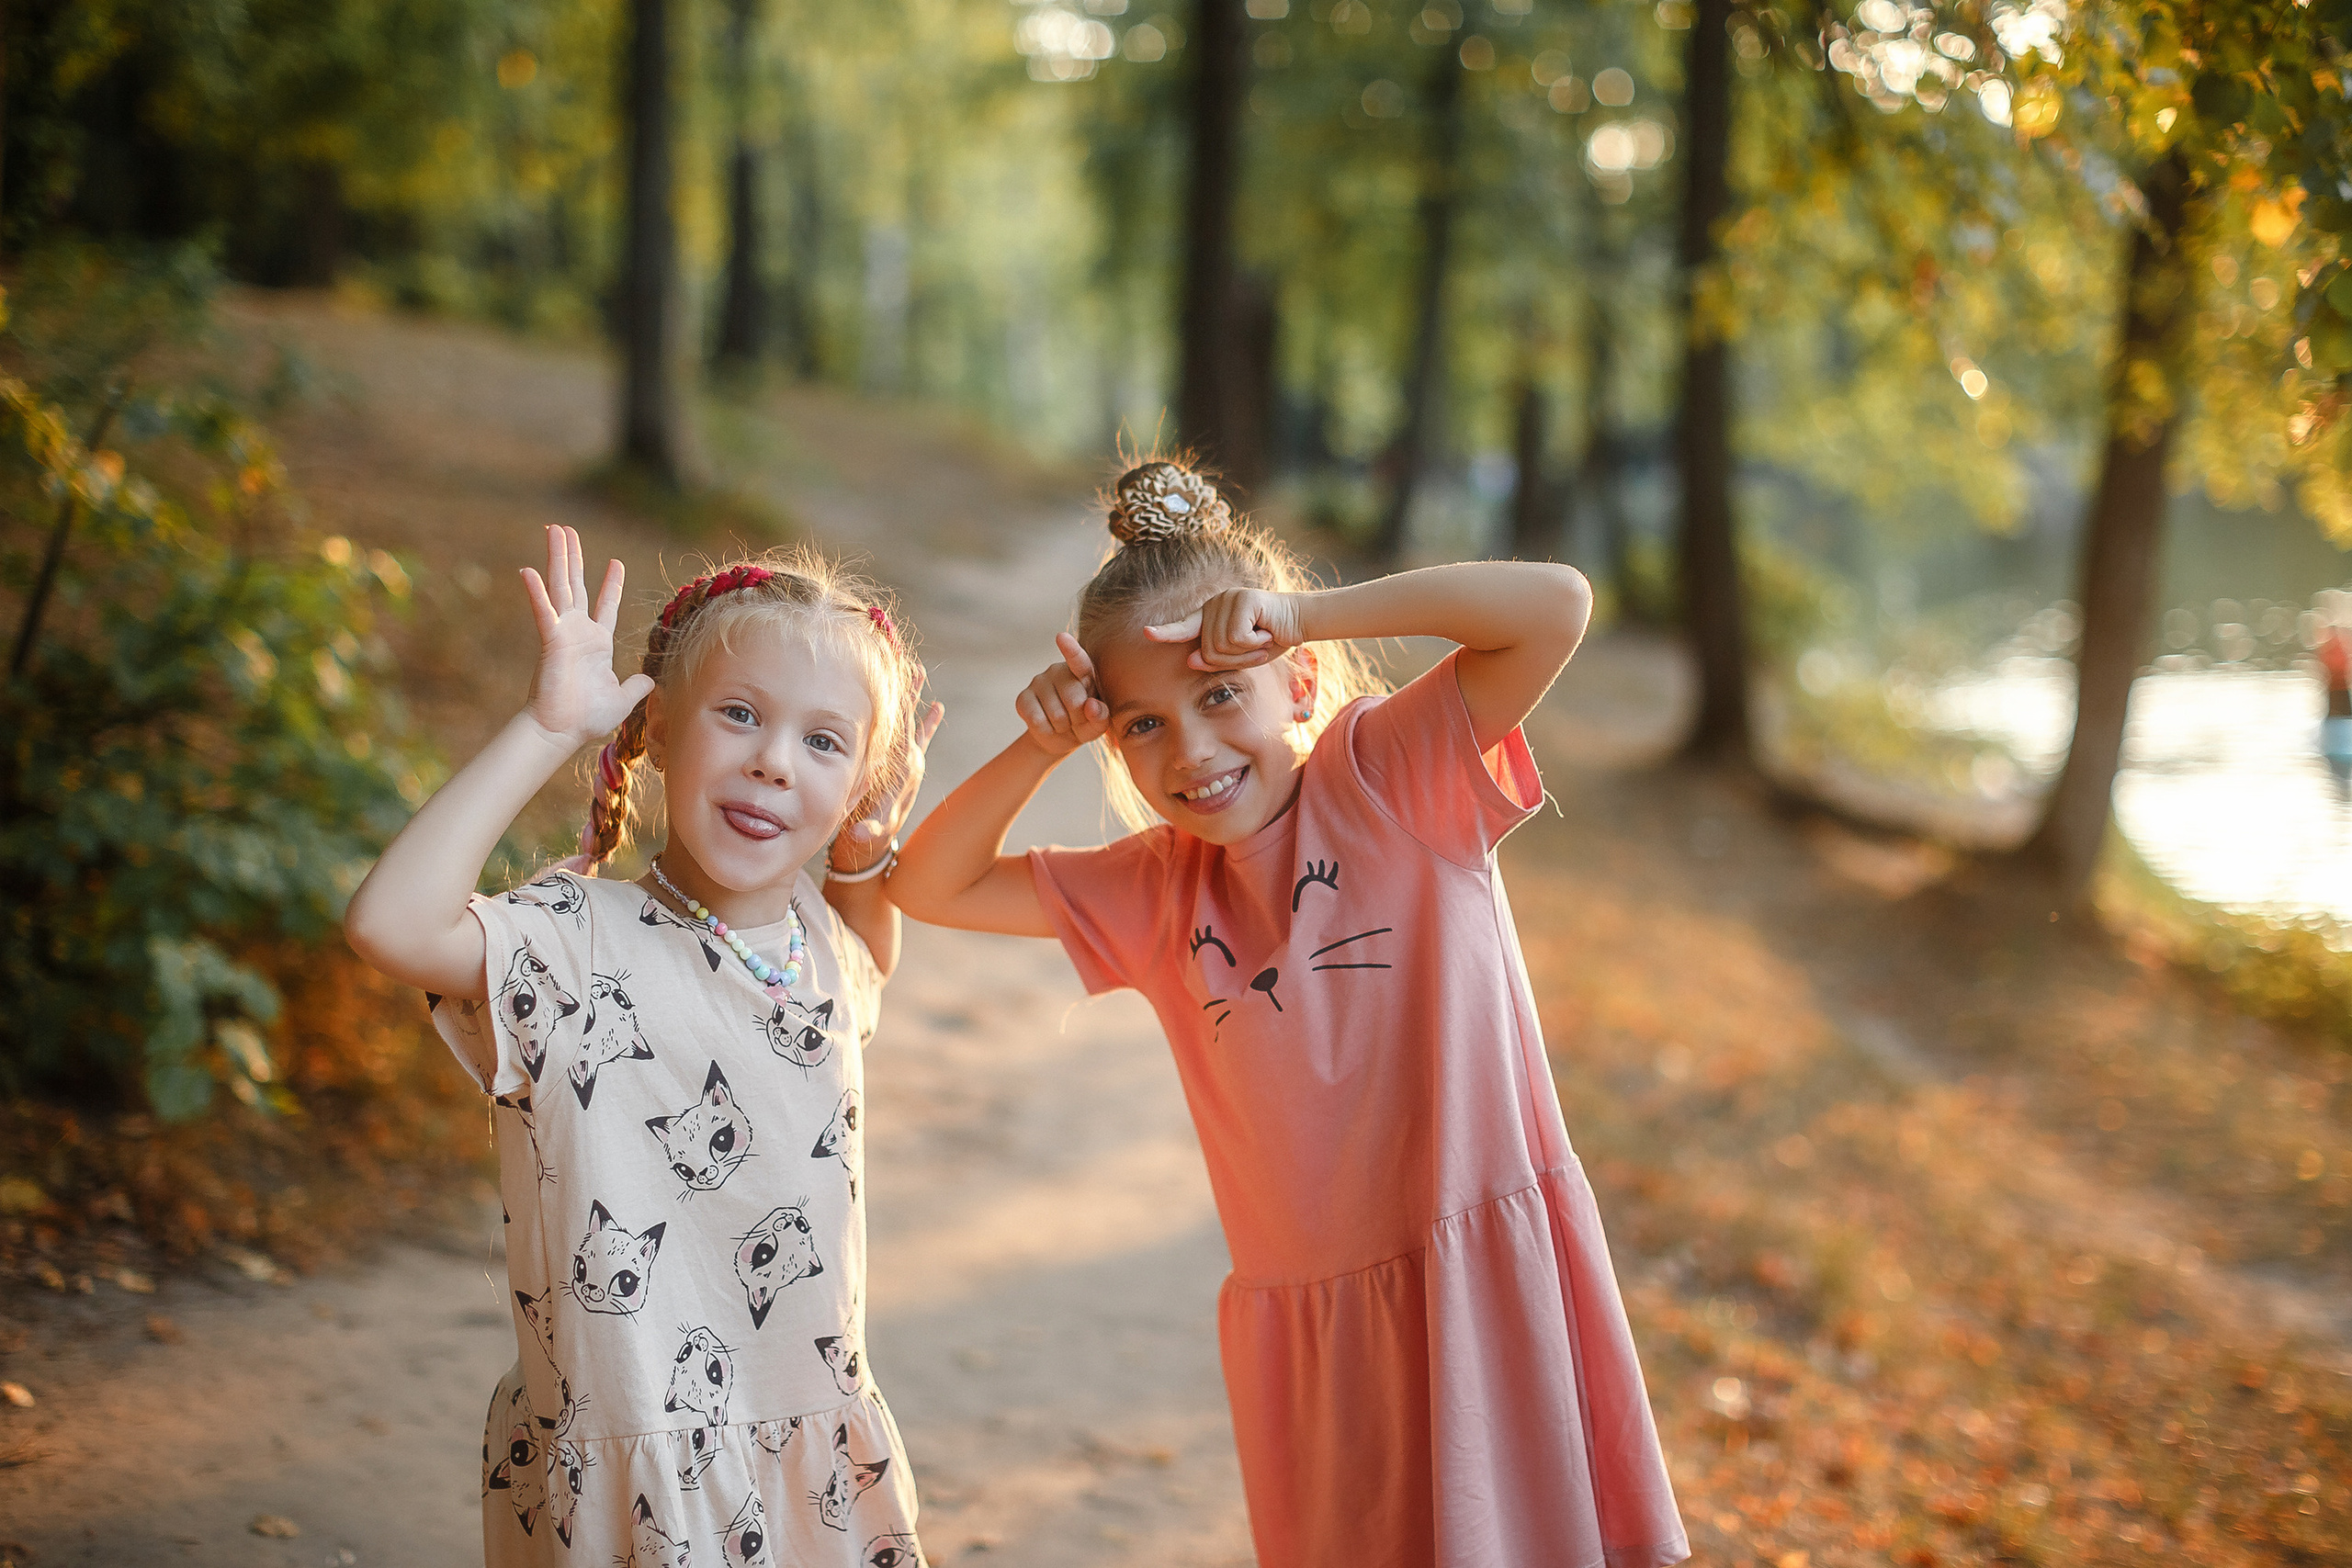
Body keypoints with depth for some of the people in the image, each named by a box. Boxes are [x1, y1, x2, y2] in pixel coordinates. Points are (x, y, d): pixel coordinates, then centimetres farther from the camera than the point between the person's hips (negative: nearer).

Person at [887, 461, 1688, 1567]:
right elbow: (932, 887, 13)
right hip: (1309, 1323, 5)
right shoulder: (1157, 892, 11)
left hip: (1483, 1267, -5)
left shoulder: (1396, 778, -4)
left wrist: (1304, 613, -20)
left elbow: (1555, 607, -17)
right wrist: (1039, 748, -2)